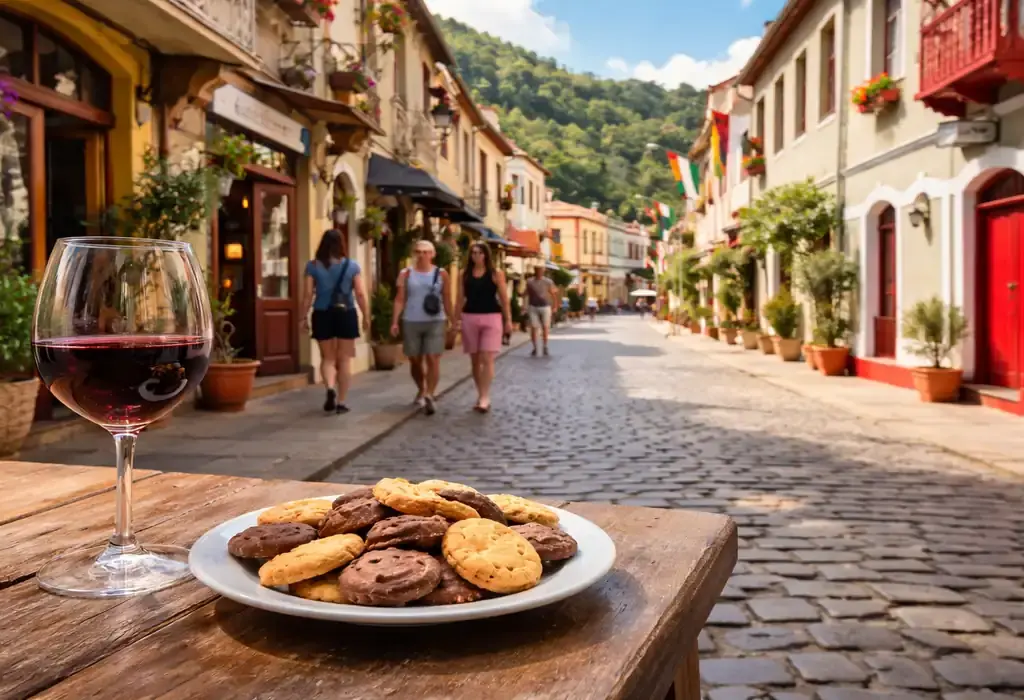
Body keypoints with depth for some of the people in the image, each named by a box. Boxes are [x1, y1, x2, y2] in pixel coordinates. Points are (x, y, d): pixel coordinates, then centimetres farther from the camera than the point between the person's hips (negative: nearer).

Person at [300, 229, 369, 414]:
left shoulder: (313, 266, -1)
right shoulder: (352, 266, 0)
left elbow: (308, 294, -3)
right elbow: (360, 294, -1)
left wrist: (304, 318, 5)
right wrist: (366, 317, 7)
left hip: (323, 315, 0)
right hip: (346, 314, 0)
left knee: (327, 358, 13)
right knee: (344, 360, 8)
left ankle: (330, 388, -14)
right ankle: (342, 402, 11)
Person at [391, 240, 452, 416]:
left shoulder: (441, 274, 2)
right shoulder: (406, 274, 3)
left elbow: (447, 299, 5)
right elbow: (400, 299, 0)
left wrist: (451, 320, 3)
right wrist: (395, 321, -7)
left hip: (435, 322, -1)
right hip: (411, 322, 1)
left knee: (433, 360, -10)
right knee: (415, 361, 11)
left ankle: (429, 396, -7)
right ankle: (421, 391, 32)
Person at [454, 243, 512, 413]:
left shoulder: (496, 274, 1)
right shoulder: (465, 275, 8)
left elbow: (504, 298, 1)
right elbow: (460, 299, 9)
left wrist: (508, 319, -3)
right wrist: (456, 319, 5)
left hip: (491, 318, -3)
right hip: (469, 318, 3)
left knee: (487, 359, -12)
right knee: (475, 360, 9)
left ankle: (485, 398, -11)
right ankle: (480, 395, 20)